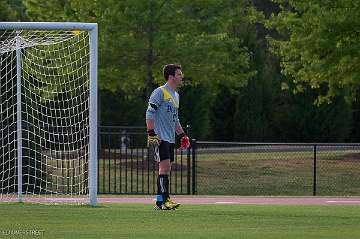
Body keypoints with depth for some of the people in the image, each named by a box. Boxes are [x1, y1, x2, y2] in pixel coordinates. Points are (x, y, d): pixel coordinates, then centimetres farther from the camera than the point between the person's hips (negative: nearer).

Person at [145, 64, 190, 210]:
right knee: (164, 166, -15)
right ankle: (164, 200, -18)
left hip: (170, 138, 9)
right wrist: (151, 134, -19)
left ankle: (160, 201, 8)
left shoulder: (176, 95, 19)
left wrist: (182, 135, 22)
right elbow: (150, 114, -13)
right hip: (160, 137, -9)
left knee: (166, 169, 6)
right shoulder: (159, 92, -8)